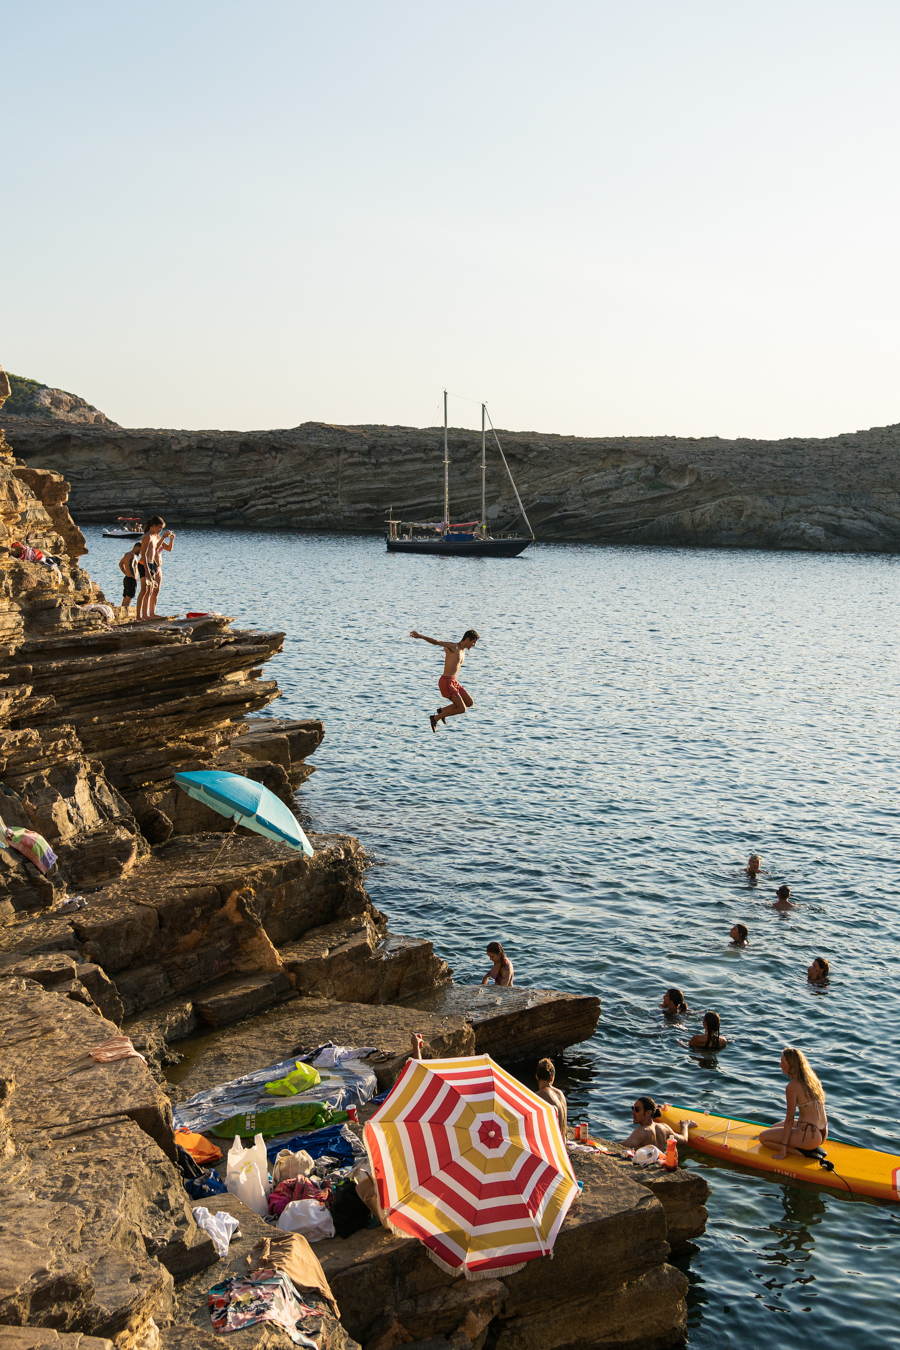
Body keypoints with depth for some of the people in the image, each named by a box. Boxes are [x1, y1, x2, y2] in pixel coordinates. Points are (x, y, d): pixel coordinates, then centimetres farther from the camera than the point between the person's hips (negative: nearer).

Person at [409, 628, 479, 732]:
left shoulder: (463, 650, 15)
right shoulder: (453, 646, -13)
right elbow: (436, 642, -24)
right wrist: (420, 636, -36)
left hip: (453, 681, 10)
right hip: (446, 682, -10)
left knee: (470, 702, 14)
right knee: (462, 709, -9)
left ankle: (442, 711, 21)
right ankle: (435, 718, 3)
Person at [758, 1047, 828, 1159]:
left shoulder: (792, 1087, -17)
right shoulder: (812, 1079, 6)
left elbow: (789, 1119, -14)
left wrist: (783, 1148, -7)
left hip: (810, 1137, -9)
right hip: (823, 1134, 9)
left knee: (763, 1138, 2)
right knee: (774, 1127, 27)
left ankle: (802, 1153, -6)